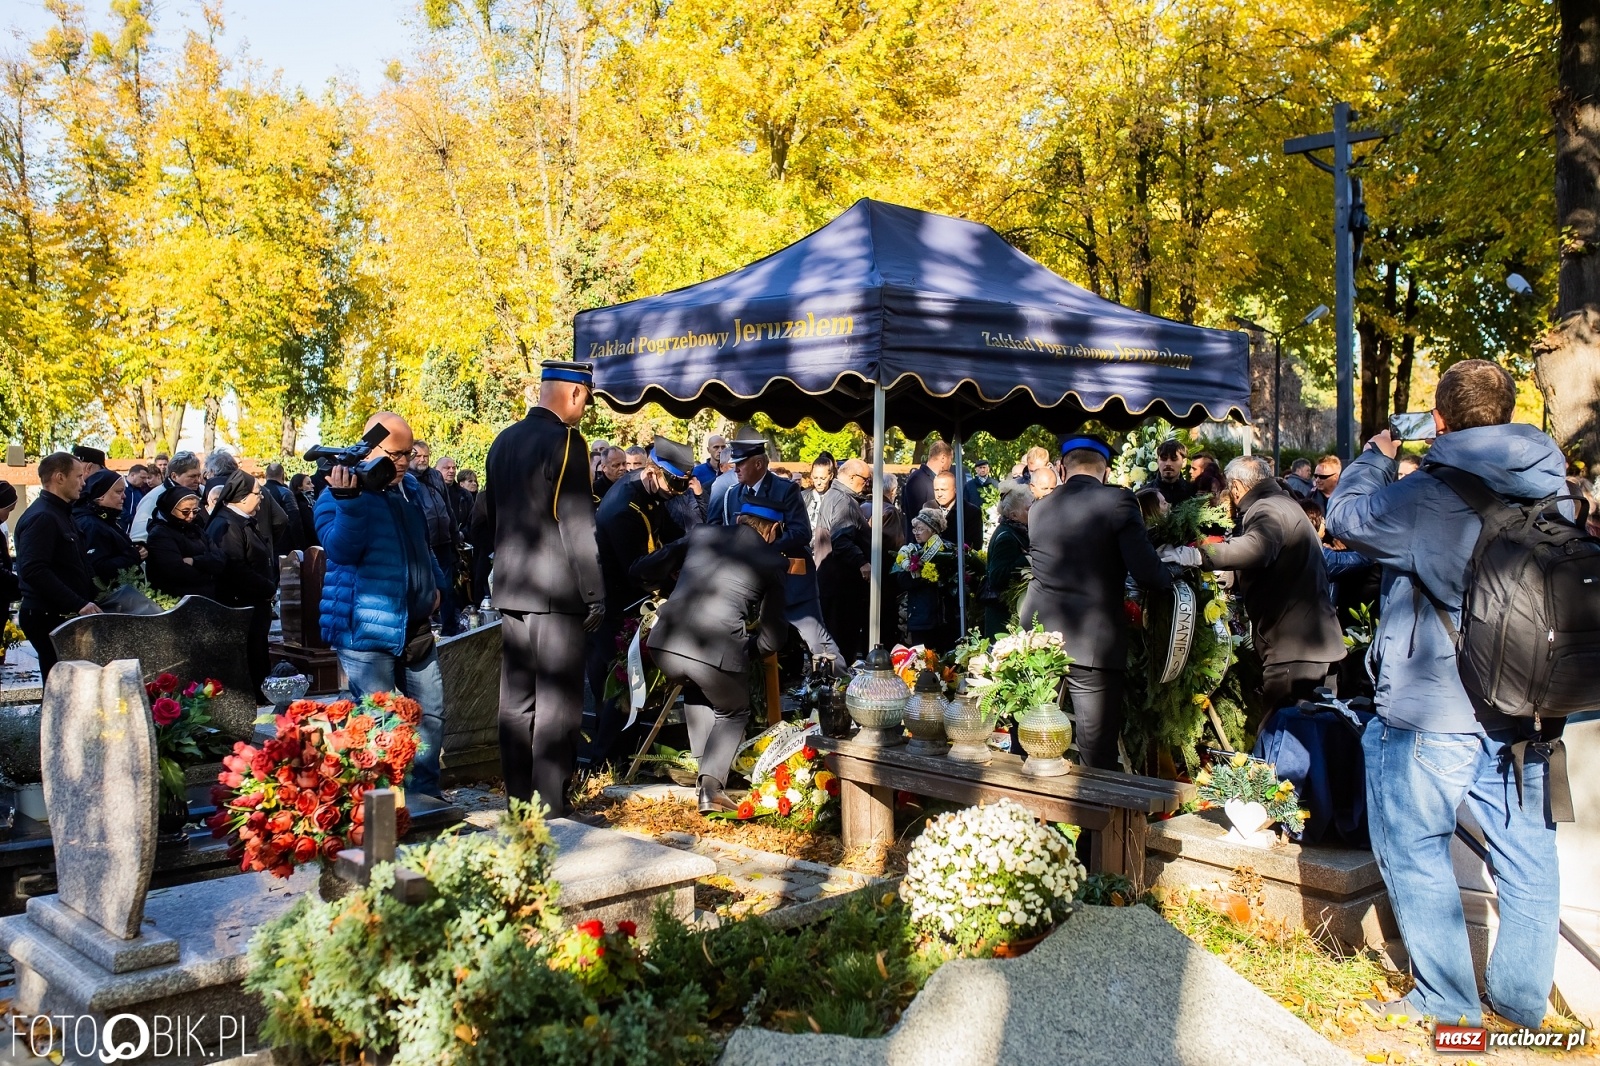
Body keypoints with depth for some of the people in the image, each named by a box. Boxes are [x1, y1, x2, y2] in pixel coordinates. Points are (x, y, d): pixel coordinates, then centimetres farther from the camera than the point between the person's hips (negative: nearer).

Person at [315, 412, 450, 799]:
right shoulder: (338, 493, -9)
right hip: (367, 632, -7)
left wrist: (435, 583, 19)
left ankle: (426, 794, 24)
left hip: (416, 628, 7)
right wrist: (348, 500, -37)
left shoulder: (410, 488, 13)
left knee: (431, 714, 11)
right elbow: (340, 550, -26)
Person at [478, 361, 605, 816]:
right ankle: (550, 808, 0)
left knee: (516, 700, 11)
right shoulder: (565, 442, -12)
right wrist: (595, 595, -11)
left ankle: (518, 802, 19)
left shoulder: (504, 441, 13)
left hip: (510, 591, 8)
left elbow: (483, 522, 19)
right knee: (557, 704, -2)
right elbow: (578, 526, -15)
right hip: (556, 592, -8)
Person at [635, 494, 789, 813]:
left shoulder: (701, 534, 18)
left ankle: (704, 765, 30)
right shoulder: (772, 561, 12)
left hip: (665, 643, 3)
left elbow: (643, 569, 21)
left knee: (696, 690, 35)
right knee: (733, 713, 25)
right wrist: (745, 651, 31)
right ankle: (711, 782, 6)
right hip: (719, 651, -3)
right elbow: (773, 637, 12)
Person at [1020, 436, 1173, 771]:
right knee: (1097, 760, 3)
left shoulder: (1039, 509, 9)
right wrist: (1169, 578, 8)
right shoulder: (1117, 501, -6)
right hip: (1094, 645, -4)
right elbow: (1147, 574, -12)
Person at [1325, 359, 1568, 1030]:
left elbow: (1344, 518, -2)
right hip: (1526, 711, 6)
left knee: (1414, 849, 8)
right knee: (1526, 855, 14)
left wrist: (1378, 457, 13)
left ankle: (1449, 1002, 16)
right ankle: (1523, 1000, 26)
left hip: (1434, 713, -6)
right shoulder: (1551, 491, 3)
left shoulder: (1424, 496, -17)